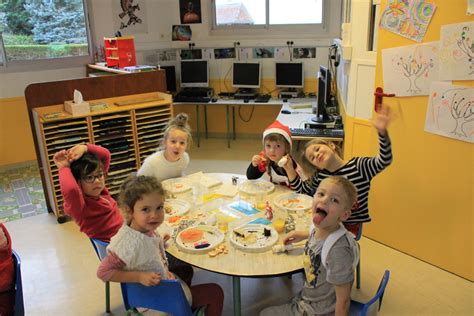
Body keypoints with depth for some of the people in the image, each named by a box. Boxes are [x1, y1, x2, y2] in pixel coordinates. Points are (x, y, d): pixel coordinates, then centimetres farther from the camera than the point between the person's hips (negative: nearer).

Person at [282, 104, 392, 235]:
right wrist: (290, 170, 2)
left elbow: (384, 161, -23)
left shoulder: (359, 166, -9)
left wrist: (382, 131, -39)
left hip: (349, 228, -5)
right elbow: (302, 190, 18)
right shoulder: (319, 176, 6)